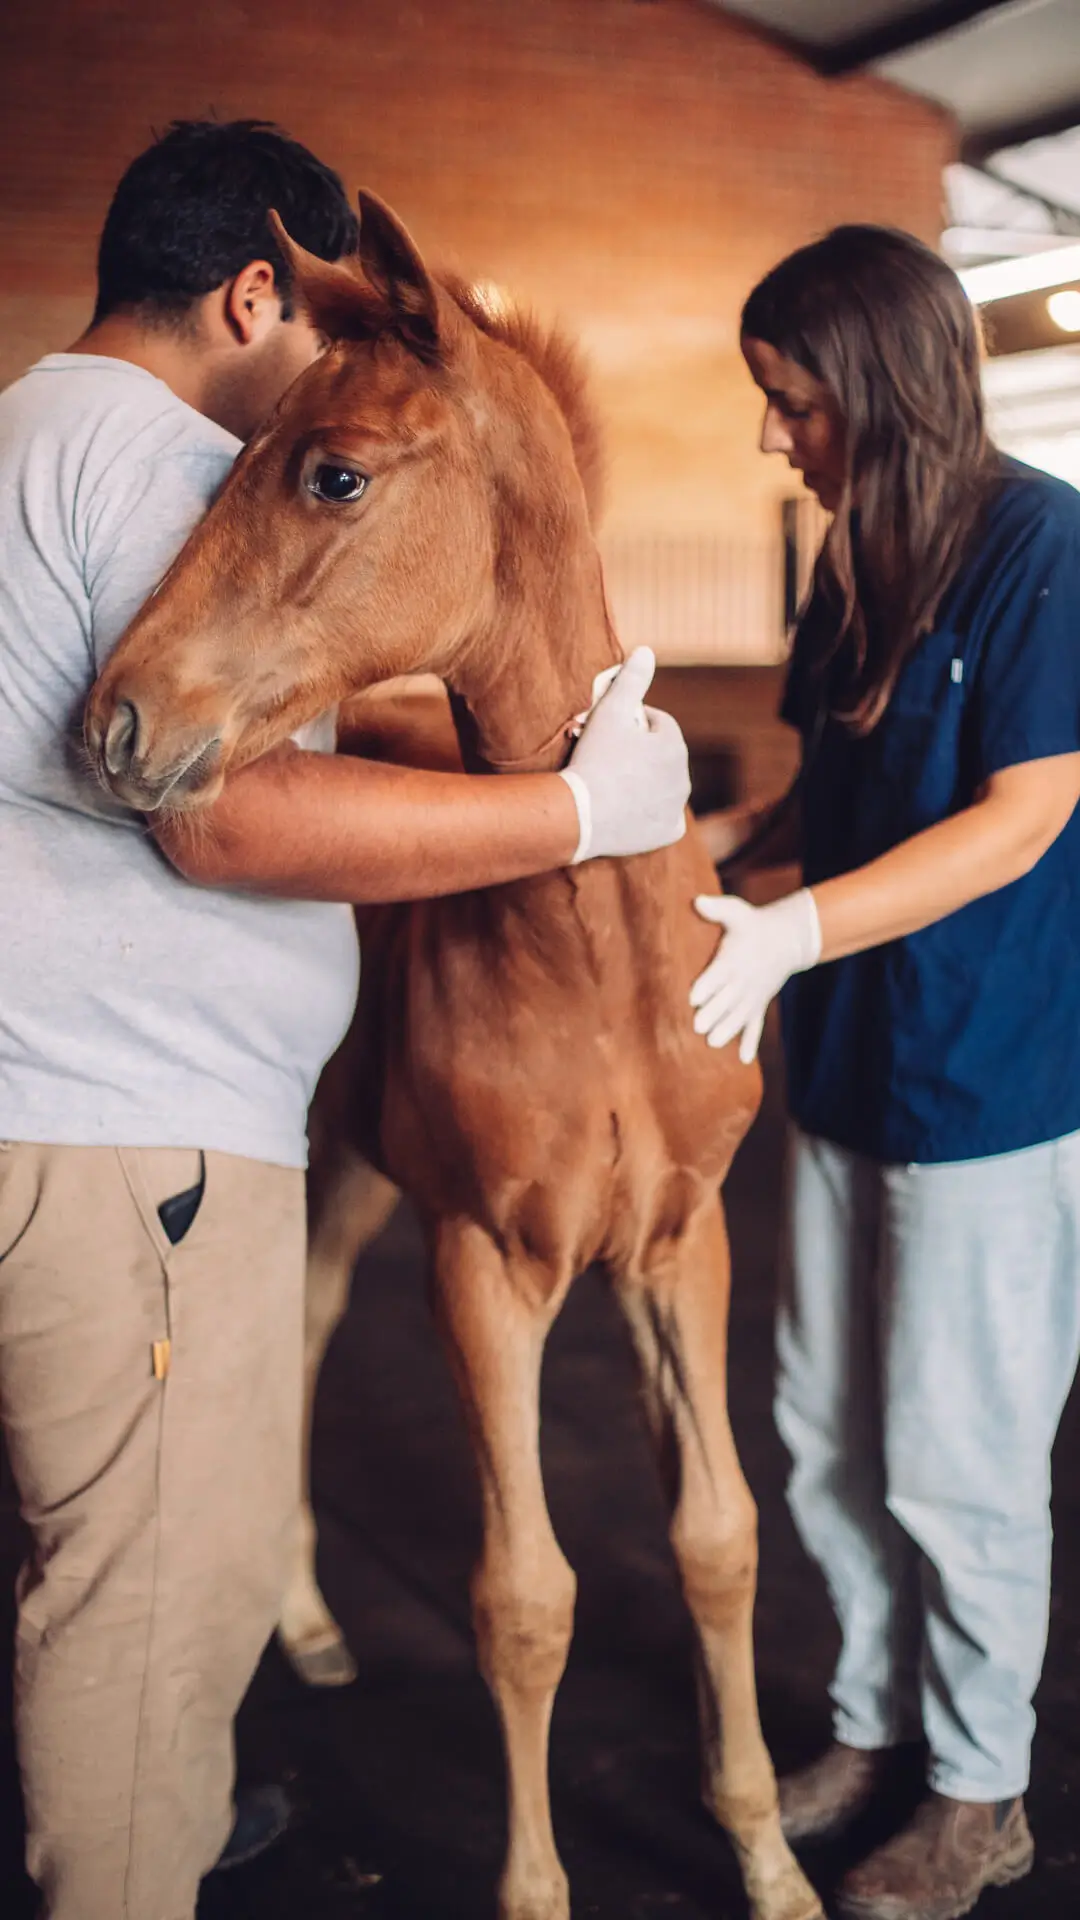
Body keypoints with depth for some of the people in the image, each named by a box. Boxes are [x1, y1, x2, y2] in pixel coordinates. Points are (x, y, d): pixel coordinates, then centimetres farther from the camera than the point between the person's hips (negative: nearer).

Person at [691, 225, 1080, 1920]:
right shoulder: (850, 559, 7)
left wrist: (792, 932, -29)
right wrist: (714, 840, 0)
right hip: (848, 1064, 8)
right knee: (827, 1435, 18)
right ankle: (875, 1715, 38)